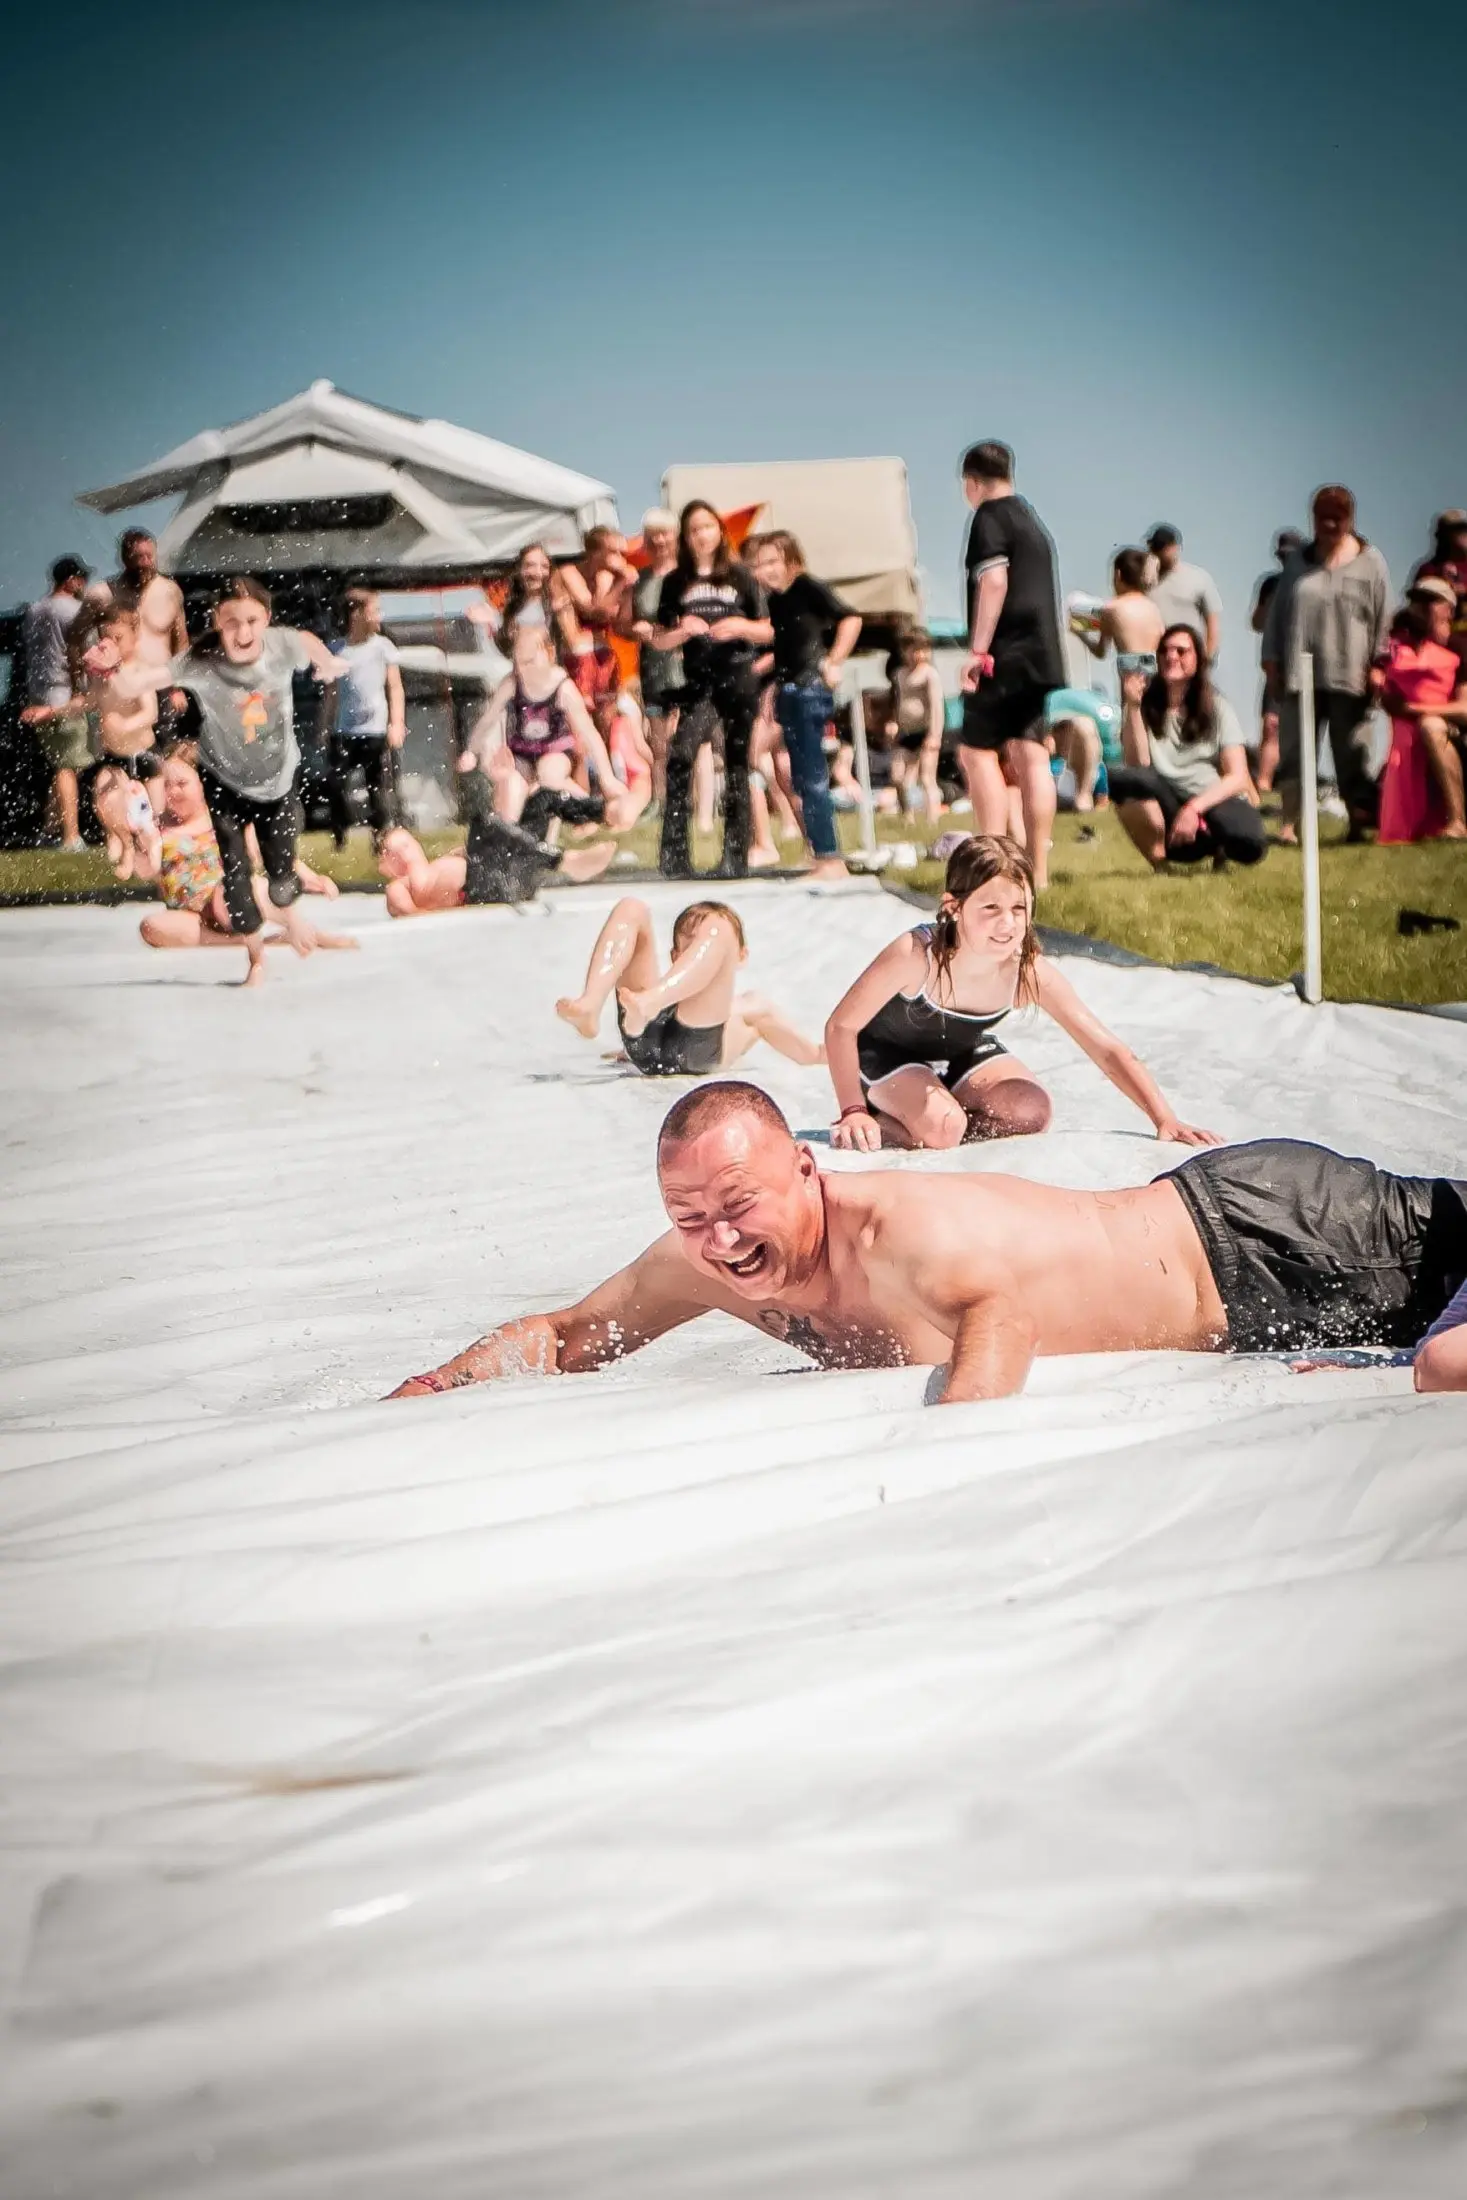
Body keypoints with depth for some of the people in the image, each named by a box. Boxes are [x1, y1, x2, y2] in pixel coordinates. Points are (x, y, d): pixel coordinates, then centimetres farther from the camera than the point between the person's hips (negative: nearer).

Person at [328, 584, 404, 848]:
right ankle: (340, 842, 13)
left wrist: (397, 723, -6)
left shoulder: (383, 646, 1)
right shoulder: (336, 649, 3)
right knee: (337, 788, 0)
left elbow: (395, 687, 4)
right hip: (342, 733, 1)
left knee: (381, 792, 1)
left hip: (376, 732, -1)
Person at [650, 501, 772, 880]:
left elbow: (768, 632, 8)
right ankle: (674, 855, -19)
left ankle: (735, 855, 9)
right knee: (679, 756, -20)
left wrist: (741, 626, -11)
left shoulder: (740, 576, 7)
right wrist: (683, 630, -8)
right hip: (699, 683, 0)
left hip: (739, 681, 0)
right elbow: (658, 640, 11)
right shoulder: (676, 582, 9)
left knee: (736, 765, 3)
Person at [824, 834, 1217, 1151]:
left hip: (964, 1054, 5)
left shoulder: (1031, 973, -26)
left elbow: (1109, 1051, -23)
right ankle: (877, 1129, -3)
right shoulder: (915, 955, -37)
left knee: (1031, 1111, -20)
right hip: (888, 1055, -5)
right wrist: (854, 1111, -30)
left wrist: (1165, 1120, -30)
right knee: (941, 1127, -31)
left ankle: (906, 1130, -4)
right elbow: (841, 1027, -24)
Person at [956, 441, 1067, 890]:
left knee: (977, 751, -4)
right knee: (1031, 756, 5)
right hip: (1041, 654, 8)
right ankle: (1038, 868, 3)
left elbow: (994, 582, -19)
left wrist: (978, 650, -20)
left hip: (1007, 655, -8)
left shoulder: (989, 517, -6)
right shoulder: (1030, 520, 22)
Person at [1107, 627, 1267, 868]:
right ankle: (1160, 861, -17)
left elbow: (1238, 777, -4)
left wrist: (1195, 807, -20)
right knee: (1118, 777, -33)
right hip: (1166, 809, 0)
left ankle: (1218, 846, 2)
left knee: (1250, 845, -37)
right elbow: (1138, 767, -8)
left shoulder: (1217, 707, 5)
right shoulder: (1144, 705, 6)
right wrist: (1133, 707, -16)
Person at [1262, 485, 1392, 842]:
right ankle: (1290, 822, 2)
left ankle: (1359, 822, 10)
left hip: (1350, 676, -2)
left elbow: (1383, 619, 1)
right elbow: (1276, 613, 14)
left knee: (1352, 755, 2)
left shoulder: (1369, 562, 4)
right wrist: (1272, 660, 8)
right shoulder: (1299, 561, 12)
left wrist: (1378, 664, -6)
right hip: (1299, 675, 2)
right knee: (1293, 752, 0)